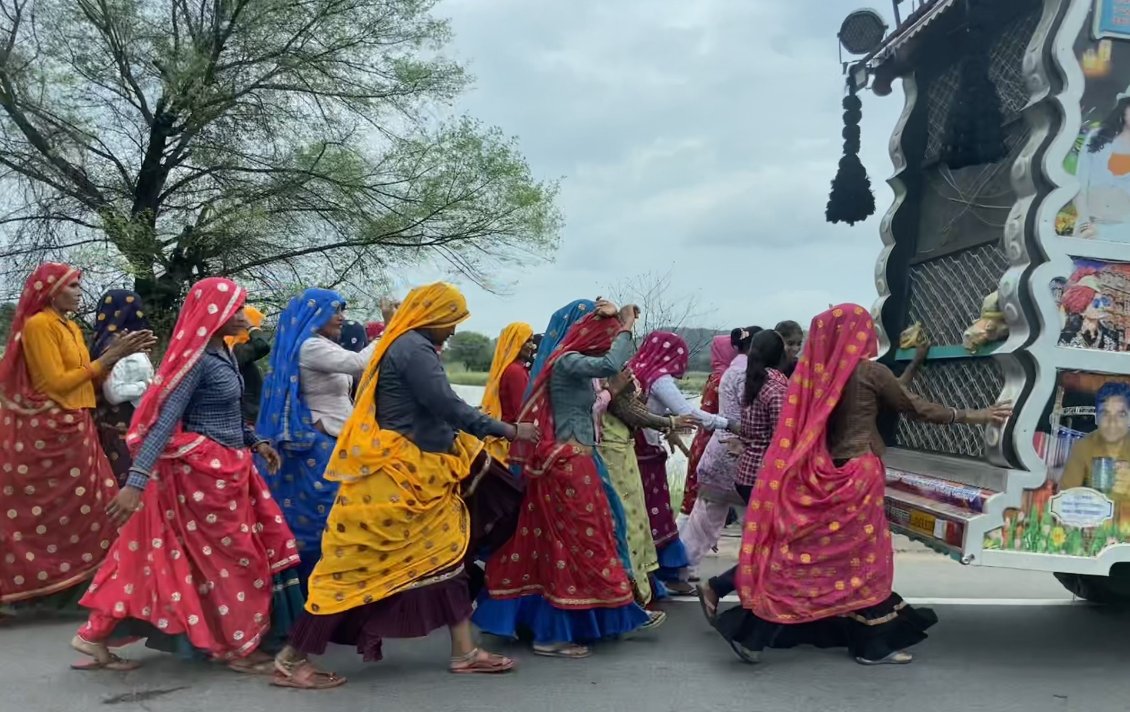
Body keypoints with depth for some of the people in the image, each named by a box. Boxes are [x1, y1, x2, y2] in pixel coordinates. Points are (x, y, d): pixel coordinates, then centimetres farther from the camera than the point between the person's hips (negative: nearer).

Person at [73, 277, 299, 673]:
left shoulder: (222, 353, 10)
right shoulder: (198, 359, -18)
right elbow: (165, 421, -24)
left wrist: (255, 442, 15)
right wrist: (136, 481, -29)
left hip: (225, 468, 9)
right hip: (204, 470, -9)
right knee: (232, 556, 4)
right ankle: (236, 645, 19)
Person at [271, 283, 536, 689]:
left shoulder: (408, 347, 15)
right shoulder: (414, 348, -16)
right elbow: (447, 406, -21)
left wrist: (474, 441, 18)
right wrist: (507, 431, -12)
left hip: (416, 476, 11)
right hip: (393, 476, -11)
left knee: (443, 556, 12)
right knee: (357, 565, -5)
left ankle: (464, 652, 18)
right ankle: (293, 659, 4)